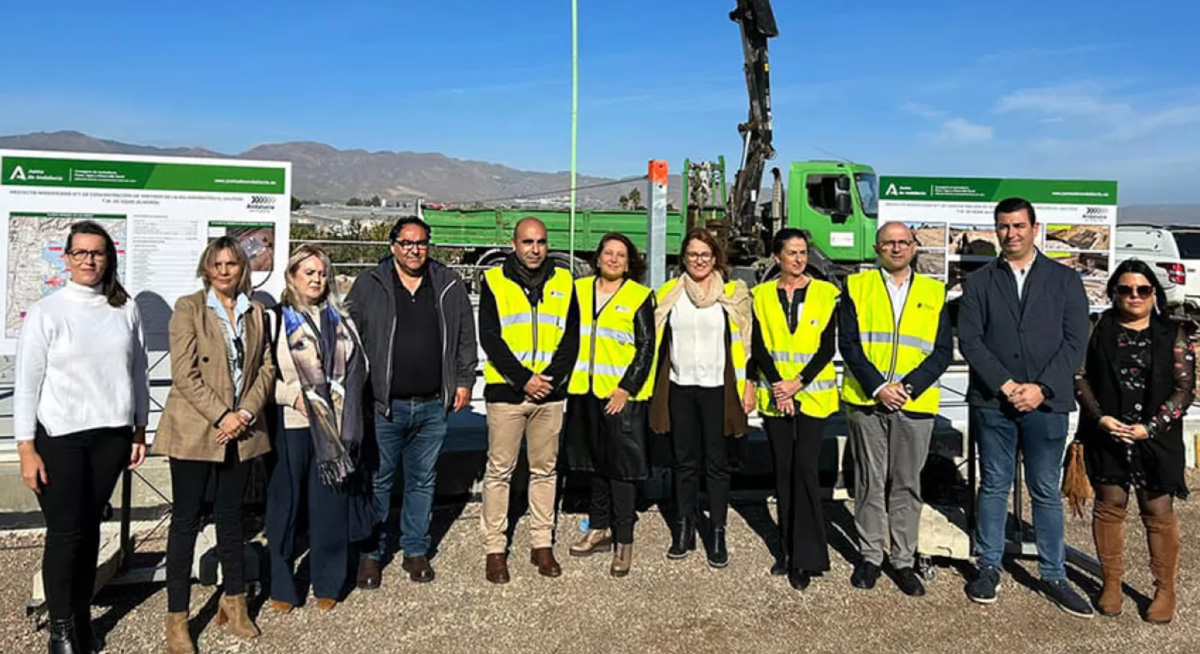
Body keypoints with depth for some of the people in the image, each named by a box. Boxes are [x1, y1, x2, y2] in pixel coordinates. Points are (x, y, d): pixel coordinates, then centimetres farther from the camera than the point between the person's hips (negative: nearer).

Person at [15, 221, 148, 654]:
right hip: (60, 438, -2)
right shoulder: (45, 312, -5)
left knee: (91, 527, 11)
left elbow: (137, 372, 9)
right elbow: (27, 384, -5)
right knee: (65, 532, 2)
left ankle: (82, 618, 24)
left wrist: (140, 429, 10)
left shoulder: (125, 310, 3)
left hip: (111, 435, 3)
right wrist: (26, 448, -9)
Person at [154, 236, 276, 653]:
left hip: (242, 431, 4)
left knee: (231, 517, 14)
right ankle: (177, 619, 11)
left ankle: (234, 602, 26)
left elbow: (266, 368, 7)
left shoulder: (255, 312, 10)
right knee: (186, 521, 3)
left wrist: (246, 412, -8)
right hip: (193, 430, -4)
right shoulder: (188, 308, -4)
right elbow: (184, 373, -11)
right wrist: (221, 416, -16)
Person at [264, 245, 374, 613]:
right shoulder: (275, 319, 3)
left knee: (331, 505, 6)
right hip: (290, 425, -3)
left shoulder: (340, 320, 15)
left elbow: (357, 368, 14)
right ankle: (282, 587, 19)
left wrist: (345, 399, 0)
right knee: (285, 504, 4)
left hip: (335, 427, 3)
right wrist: (293, 394, -14)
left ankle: (327, 584, 20)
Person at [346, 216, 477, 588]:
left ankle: (416, 551, 26)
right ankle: (372, 553, 21)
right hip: (383, 405, -2)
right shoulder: (368, 286, 1)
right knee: (378, 481, 6)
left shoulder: (450, 286, 7)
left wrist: (464, 381, 9)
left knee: (423, 481, 12)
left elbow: (466, 337, 13)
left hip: (433, 406, 2)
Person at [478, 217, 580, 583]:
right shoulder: (494, 282, 1)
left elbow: (571, 337, 5)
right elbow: (489, 338, -5)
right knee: (499, 471, 3)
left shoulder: (563, 282, 8)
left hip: (550, 392, 3)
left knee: (545, 470, 10)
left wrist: (551, 377, -9)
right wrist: (523, 378, -13)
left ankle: (542, 544, 21)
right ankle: (495, 549, 13)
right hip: (506, 392, -2)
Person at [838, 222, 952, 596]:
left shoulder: (935, 293, 9)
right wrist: (877, 386, -12)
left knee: (907, 484, 7)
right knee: (870, 482, 7)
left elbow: (943, 351, 3)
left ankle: (903, 560, 19)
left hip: (915, 404, 1)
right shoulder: (857, 287, 6)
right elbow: (848, 343, -2)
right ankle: (870, 556, 20)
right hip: (866, 401, -1)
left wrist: (908, 387, -10)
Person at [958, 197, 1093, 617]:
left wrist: (1041, 388, -12)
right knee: (993, 488, 8)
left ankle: (1053, 577, 19)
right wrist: (1005, 385, -12)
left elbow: (1075, 342, -1)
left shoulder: (1065, 280, 7)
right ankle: (989, 568, 20)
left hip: (1046, 403, 0)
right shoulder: (979, 282, 7)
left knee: (1046, 493, 7)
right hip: (992, 402, 0)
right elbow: (969, 340, -1)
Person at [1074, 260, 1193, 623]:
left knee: (1159, 512, 3)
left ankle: (1165, 590, 17)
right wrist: (1099, 417, -11)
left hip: (1156, 438, -1)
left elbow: (1184, 387, -1)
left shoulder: (1173, 335, 4)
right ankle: (1111, 583, 20)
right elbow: (1080, 375, 1)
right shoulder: (1099, 330, 4)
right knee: (1109, 505, 7)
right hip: (1106, 434, 1)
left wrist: (1151, 427, -11)